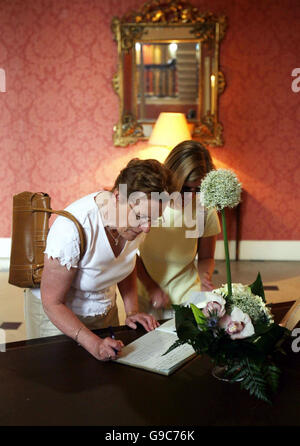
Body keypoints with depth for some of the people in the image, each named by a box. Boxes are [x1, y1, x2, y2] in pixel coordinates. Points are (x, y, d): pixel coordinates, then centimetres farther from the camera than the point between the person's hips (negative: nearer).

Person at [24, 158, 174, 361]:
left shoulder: (135, 218, -16)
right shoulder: (72, 229, -36)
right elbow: (52, 302, -27)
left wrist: (132, 311, -5)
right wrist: (93, 343, -36)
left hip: (105, 310, 6)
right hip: (58, 315, -5)